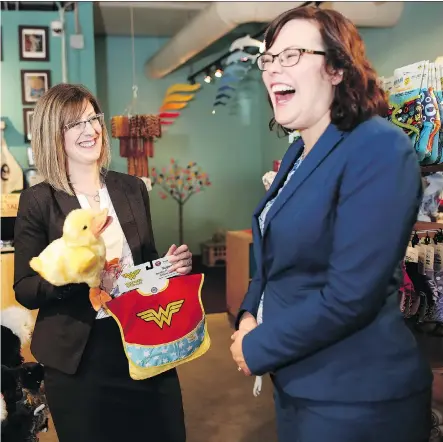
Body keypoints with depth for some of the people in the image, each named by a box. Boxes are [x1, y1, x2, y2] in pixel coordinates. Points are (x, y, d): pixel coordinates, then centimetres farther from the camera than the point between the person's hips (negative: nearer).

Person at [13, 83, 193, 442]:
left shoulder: (132, 188, 4)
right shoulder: (38, 201, -8)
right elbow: (24, 289, -8)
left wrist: (173, 264, -8)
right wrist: (81, 277, -24)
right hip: (79, 355, -3)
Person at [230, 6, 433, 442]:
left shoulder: (379, 148, -19)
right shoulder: (298, 153, 8)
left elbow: (350, 294, -26)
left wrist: (256, 349, -14)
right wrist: (249, 315, -1)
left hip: (355, 397, -8)